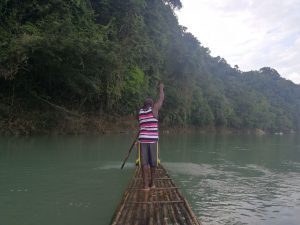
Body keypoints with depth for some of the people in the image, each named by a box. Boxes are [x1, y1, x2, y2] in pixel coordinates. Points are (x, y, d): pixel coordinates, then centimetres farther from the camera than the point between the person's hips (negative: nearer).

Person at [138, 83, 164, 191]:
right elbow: (161, 98, 13)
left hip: (143, 140, 2)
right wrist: (161, 88, 30)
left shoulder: (140, 112, 9)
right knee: (153, 162, 10)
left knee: (144, 163, 1)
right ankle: (152, 183, 19)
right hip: (153, 140, -2)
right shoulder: (154, 109, 0)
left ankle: (146, 185, -2)